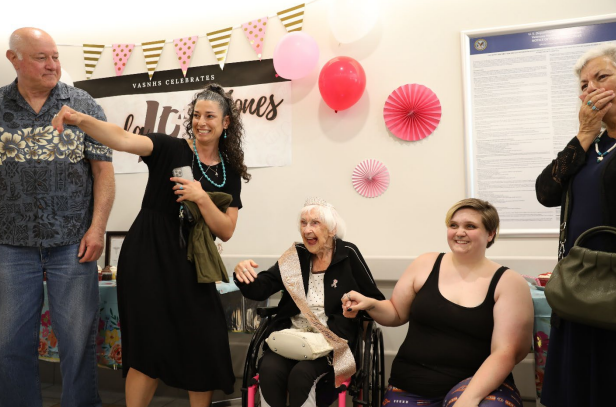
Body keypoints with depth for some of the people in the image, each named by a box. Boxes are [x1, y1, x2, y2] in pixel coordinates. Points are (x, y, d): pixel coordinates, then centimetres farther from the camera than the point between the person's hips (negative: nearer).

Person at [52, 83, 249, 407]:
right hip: (148, 260, -3)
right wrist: (80, 119, -40)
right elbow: (124, 140, -22)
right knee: (150, 349, 1)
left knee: (206, 348, 5)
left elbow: (226, 231, -1)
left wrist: (201, 198, -17)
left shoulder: (230, 172, 5)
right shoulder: (171, 149, -4)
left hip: (190, 267, 4)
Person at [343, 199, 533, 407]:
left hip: (477, 384, -2)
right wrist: (370, 304, -7)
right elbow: (397, 313, 14)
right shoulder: (425, 265, 4)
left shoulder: (508, 283, -3)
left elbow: (505, 352, -10)